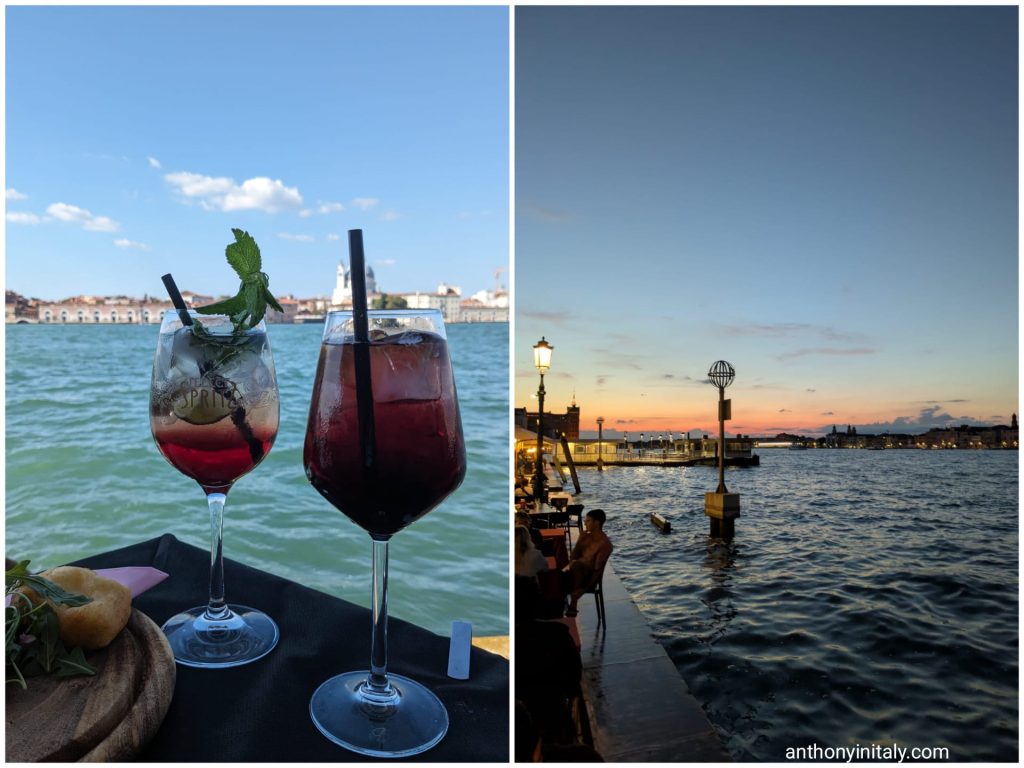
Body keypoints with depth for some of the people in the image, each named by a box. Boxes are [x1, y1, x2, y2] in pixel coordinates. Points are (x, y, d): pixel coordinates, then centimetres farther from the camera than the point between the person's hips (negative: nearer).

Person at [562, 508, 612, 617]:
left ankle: (573, 604, -25)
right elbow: (573, 556, 9)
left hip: (589, 577, -6)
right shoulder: (585, 536, 7)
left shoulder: (605, 544, -14)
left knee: (577, 564, -37)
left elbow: (598, 569, -19)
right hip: (578, 572, 6)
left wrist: (584, 588, -25)